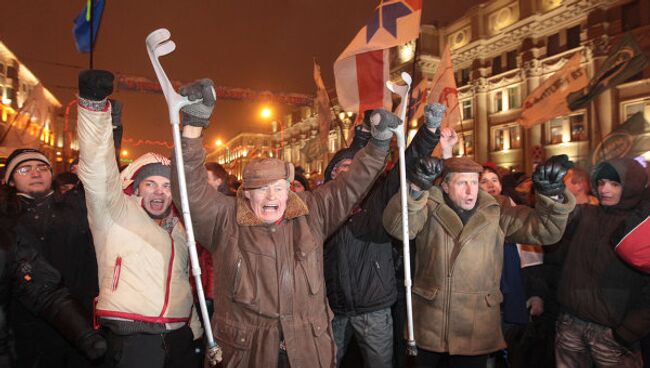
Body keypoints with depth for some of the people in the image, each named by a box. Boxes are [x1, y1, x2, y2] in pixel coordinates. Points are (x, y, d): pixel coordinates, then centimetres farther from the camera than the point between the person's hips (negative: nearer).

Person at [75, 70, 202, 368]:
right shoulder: (116, 213, -1)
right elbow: (98, 170, -18)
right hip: (130, 341, -5)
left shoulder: (178, 229, 16)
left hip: (179, 339, 5)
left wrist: (196, 331, 17)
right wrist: (93, 103, -29)